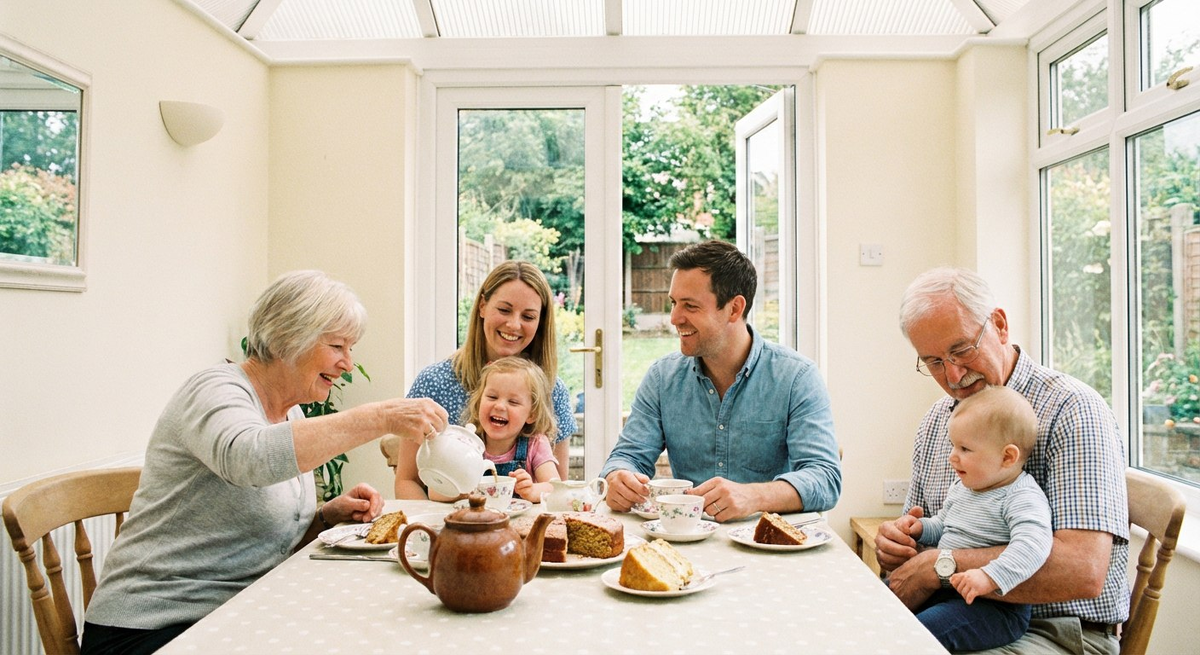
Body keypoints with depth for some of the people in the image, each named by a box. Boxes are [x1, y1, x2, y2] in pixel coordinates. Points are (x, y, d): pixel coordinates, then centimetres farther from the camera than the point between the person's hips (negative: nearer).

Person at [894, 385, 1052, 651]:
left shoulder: (1023, 499, -16)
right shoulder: (961, 487, 12)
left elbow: (1033, 543, -34)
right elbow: (944, 527, 28)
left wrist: (990, 577, -45)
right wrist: (920, 528, 7)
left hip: (994, 607, -9)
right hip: (944, 589, 9)